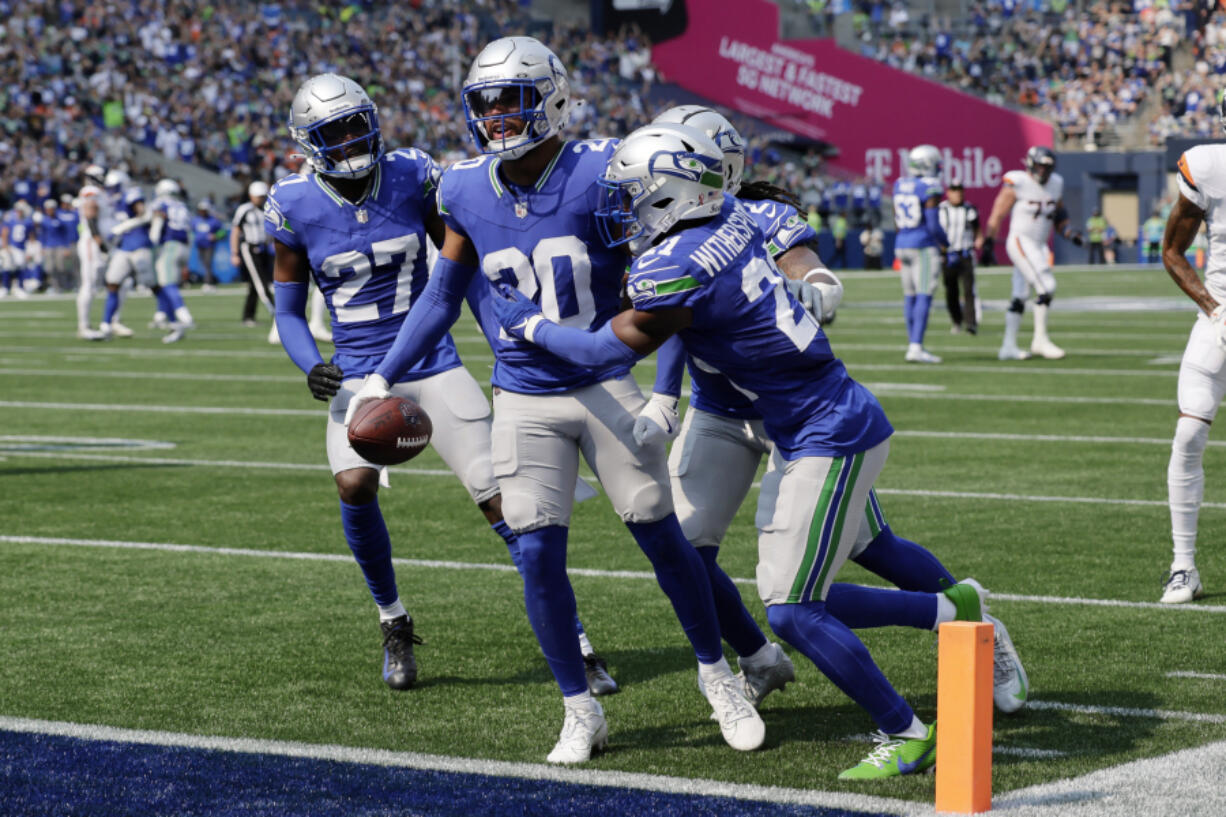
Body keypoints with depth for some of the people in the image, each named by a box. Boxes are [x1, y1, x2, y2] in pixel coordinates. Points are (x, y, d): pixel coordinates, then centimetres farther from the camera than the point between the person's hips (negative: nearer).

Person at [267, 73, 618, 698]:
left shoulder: (413, 176, -3)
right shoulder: (294, 206, -3)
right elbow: (289, 308, 5)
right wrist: (311, 367, -14)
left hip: (434, 364, 0)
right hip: (360, 372, 0)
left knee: (499, 495, -8)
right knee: (355, 485, -25)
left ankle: (575, 644, -1)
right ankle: (394, 624, 1)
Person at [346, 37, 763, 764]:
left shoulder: (601, 175, -13)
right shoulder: (468, 193, -1)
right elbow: (442, 298, 12)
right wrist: (384, 377, 9)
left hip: (607, 386, -2)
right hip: (524, 400, 3)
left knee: (662, 535, 2)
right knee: (539, 555, -3)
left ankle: (717, 676, 24)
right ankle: (581, 711, 12)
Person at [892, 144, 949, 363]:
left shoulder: (900, 185, 9)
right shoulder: (930, 187, -13)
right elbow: (933, 224, -15)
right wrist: (946, 243, 1)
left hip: (902, 245, 7)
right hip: (924, 246, -7)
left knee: (910, 296, 12)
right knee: (924, 296, -8)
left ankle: (913, 346, 16)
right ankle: (916, 347, -15)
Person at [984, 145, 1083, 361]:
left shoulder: (1055, 184, 9)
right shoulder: (1017, 184, -12)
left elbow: (1059, 215, 22)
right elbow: (998, 214, -9)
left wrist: (1070, 234, 6)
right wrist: (990, 242, -9)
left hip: (1039, 246, 8)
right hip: (1021, 243, -8)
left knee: (1020, 297, 10)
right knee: (1046, 286, -16)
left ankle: (1008, 347, 14)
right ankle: (1040, 339, -8)